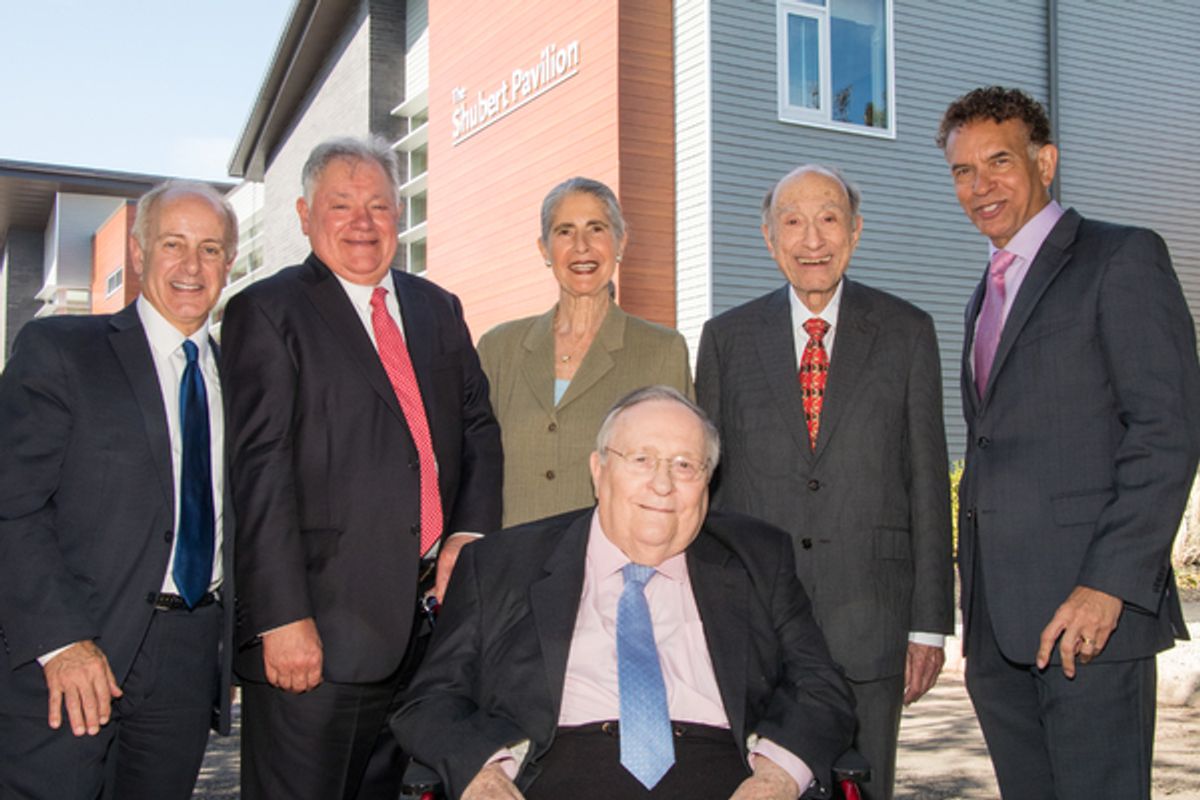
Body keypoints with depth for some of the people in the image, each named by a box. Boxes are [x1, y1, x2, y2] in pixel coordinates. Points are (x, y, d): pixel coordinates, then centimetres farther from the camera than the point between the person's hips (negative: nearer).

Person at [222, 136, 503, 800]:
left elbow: (479, 427, 15)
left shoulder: (439, 310, 16)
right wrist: (283, 618, -17)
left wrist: (471, 533, -3)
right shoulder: (267, 311, -2)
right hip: (319, 628, -5)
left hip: (432, 615, 5)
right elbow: (261, 471, -10)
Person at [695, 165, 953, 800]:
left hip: (869, 621, 0)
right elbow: (704, 481, 8)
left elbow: (927, 480, 4)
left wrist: (929, 623, 0)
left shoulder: (906, 332, 5)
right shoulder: (726, 338, 7)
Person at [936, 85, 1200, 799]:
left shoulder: (1123, 258, -2)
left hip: (1089, 611, -7)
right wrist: (974, 602, 13)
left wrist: (1109, 583, -19)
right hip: (998, 626, 7)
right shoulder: (989, 295, 22)